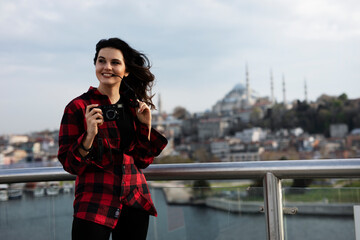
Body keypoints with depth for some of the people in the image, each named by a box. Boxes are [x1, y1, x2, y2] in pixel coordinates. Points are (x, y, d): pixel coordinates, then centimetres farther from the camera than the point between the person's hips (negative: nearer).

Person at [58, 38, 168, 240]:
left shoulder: (133, 107, 8)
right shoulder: (78, 107, -5)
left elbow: (142, 161, 11)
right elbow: (69, 164, -6)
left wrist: (146, 126, -1)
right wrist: (89, 135, -21)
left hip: (135, 202, 5)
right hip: (94, 205, -4)